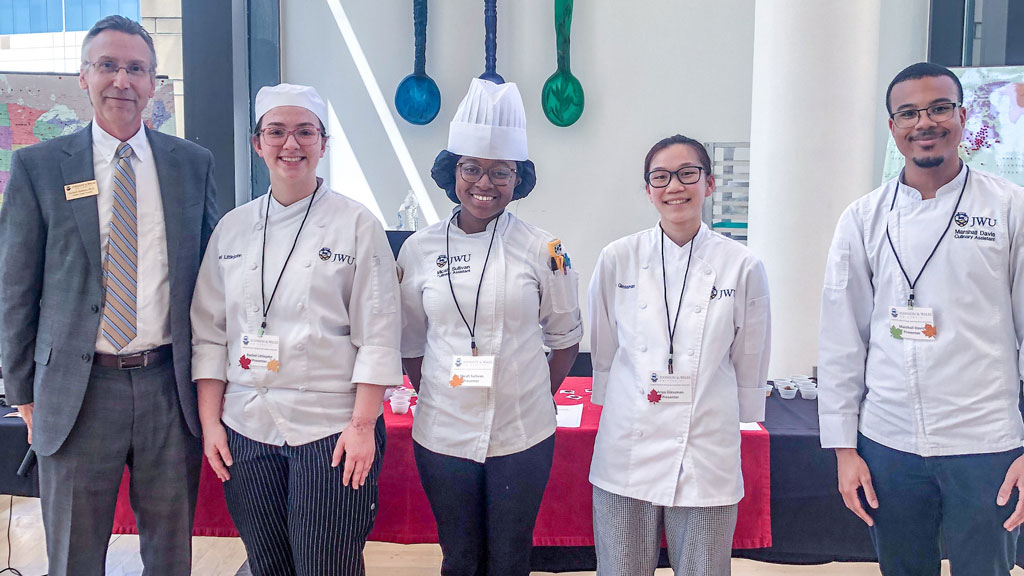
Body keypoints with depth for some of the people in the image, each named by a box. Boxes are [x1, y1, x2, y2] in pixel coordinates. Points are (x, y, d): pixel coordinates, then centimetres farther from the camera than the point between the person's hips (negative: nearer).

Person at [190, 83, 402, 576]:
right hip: (247, 429, 4)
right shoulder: (233, 228, 8)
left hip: (331, 428, -3)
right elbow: (209, 332, 10)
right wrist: (210, 420, 5)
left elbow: (377, 335, -6)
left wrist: (362, 425, -11)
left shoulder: (357, 225, -3)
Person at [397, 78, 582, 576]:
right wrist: (433, 400, 3)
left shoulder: (543, 250, -5)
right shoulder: (420, 249, -1)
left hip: (523, 436, -1)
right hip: (443, 434, 1)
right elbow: (412, 343, 8)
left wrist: (539, 399, 3)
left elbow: (564, 336, 5)